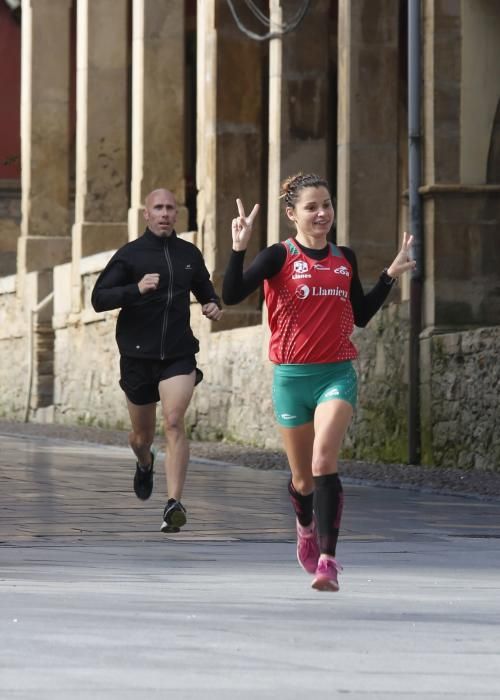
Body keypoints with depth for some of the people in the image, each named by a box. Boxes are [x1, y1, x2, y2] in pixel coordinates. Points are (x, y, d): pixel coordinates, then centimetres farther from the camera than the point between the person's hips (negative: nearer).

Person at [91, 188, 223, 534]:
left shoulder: (190, 254, 7)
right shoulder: (130, 254, -3)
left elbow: (205, 289, 24)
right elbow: (99, 298, -9)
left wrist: (214, 305, 1)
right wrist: (136, 289, -25)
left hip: (179, 353, 0)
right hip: (138, 355, 0)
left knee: (174, 423, -19)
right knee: (142, 435, 14)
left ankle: (175, 503, -23)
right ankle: (145, 464, 51)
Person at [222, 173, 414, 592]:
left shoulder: (345, 259, 9)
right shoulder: (279, 257, -3)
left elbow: (361, 315, 19)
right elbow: (231, 295, -15)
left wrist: (391, 275, 14)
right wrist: (239, 248, -26)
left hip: (337, 374, 1)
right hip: (292, 376, -1)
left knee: (324, 462, -21)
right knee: (303, 478, 11)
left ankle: (328, 560, -22)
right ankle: (307, 527, 45)